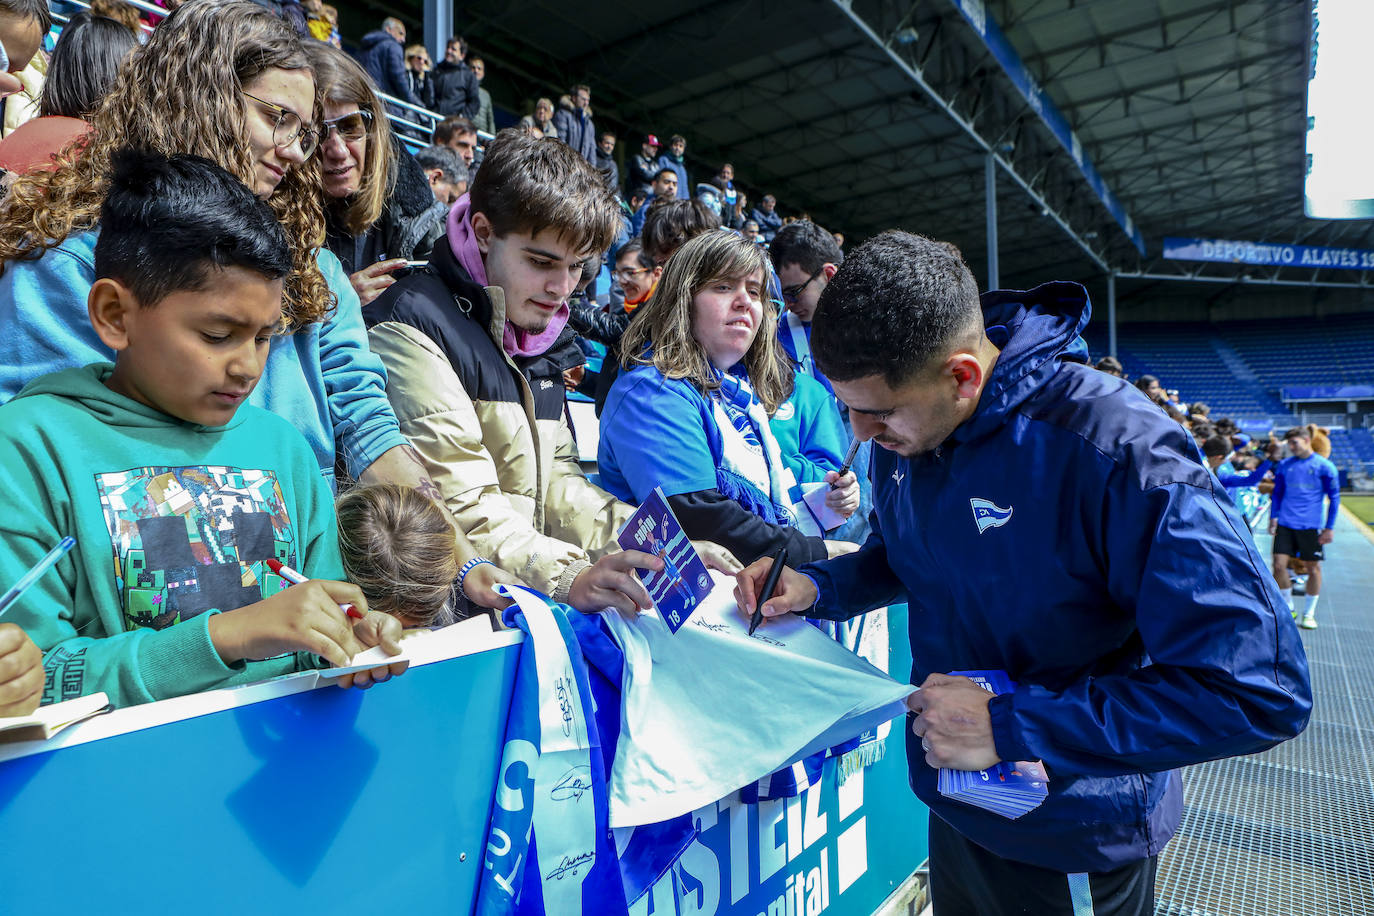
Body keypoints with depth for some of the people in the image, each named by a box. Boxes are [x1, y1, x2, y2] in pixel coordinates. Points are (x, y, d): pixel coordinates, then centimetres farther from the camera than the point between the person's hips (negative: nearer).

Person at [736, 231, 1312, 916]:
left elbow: (1261, 691, -31)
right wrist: (815, 588, -11)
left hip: (1073, 840, -5)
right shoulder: (900, 435, -8)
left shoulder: (1115, 450, -30)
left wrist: (1009, 727, -31)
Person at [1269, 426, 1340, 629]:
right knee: (1279, 565, -4)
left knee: (1313, 568, 5)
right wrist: (1273, 517, 6)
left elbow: (1334, 498, 0)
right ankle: (1289, 608, 14)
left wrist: (1329, 527, -3)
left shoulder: (1324, 466, -2)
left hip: (1311, 526, -2)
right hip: (1285, 524, 2)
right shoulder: (1284, 465, 7)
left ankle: (1309, 613, 19)